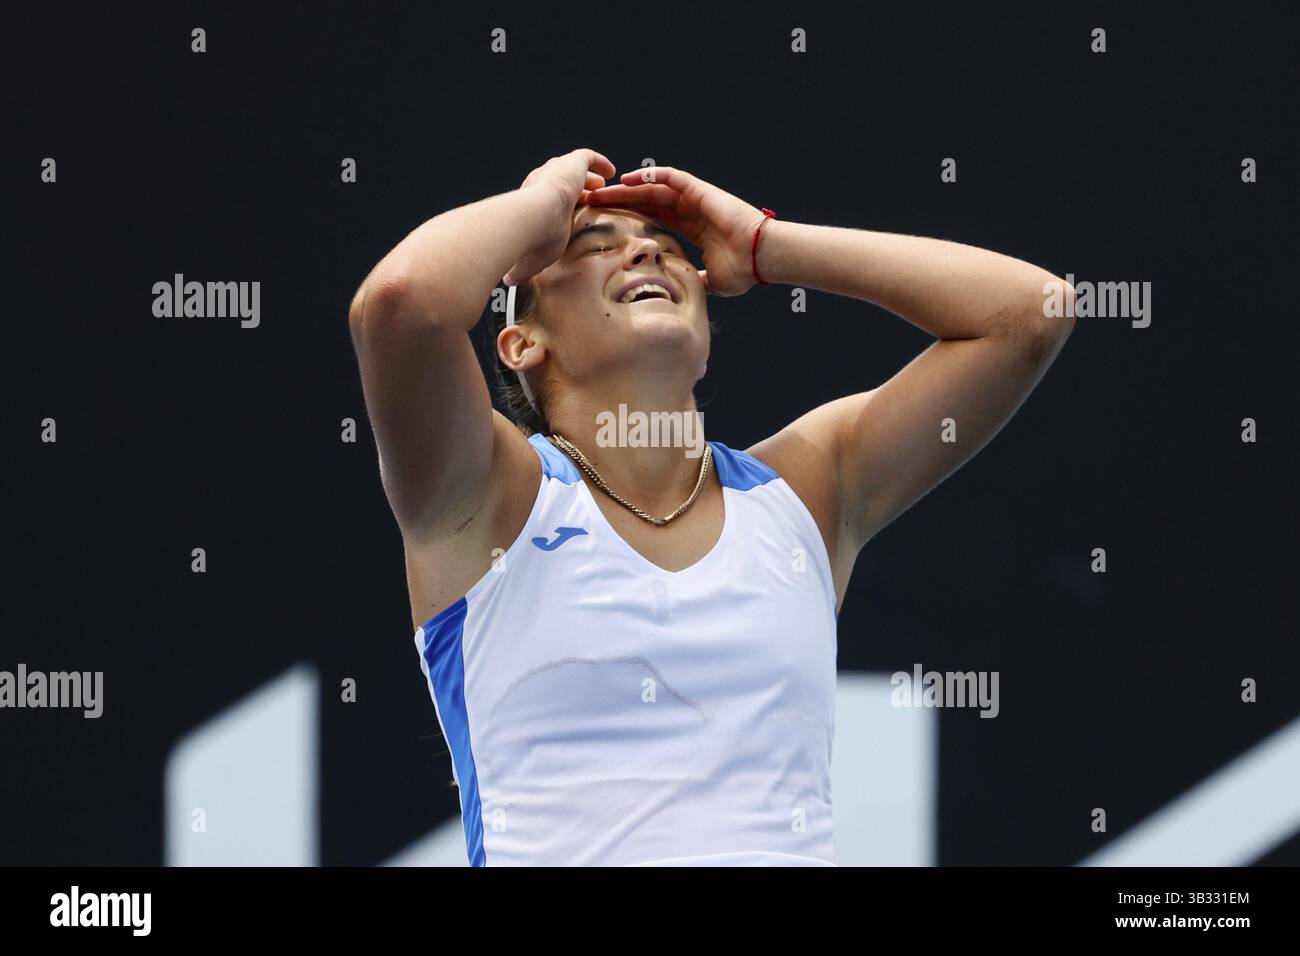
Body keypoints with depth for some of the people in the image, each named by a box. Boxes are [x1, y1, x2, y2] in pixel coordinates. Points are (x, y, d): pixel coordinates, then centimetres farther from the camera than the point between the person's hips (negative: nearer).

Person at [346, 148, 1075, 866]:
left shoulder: (801, 489, 15)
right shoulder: (496, 492, 5)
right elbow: (400, 299, -13)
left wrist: (765, 245, 14)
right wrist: (542, 205, 6)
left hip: (793, 848, 3)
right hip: (558, 851, -3)